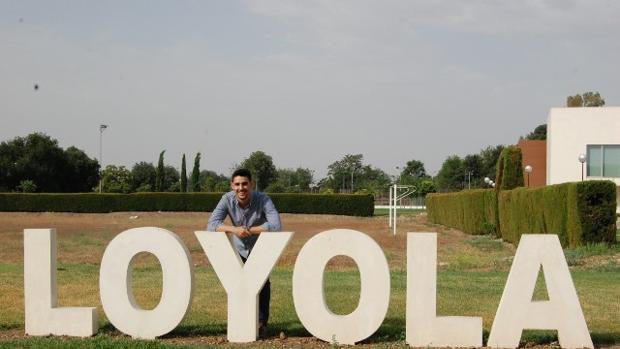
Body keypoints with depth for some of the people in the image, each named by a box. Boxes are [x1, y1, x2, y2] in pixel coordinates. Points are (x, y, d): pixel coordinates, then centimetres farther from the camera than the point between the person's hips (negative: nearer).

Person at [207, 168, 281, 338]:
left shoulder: (263, 199, -30)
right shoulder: (227, 199, -24)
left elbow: (276, 225, -41)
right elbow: (211, 225, -30)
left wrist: (249, 230, -38)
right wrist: (234, 229, -46)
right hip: (239, 249, 2)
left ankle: (261, 323, 0)